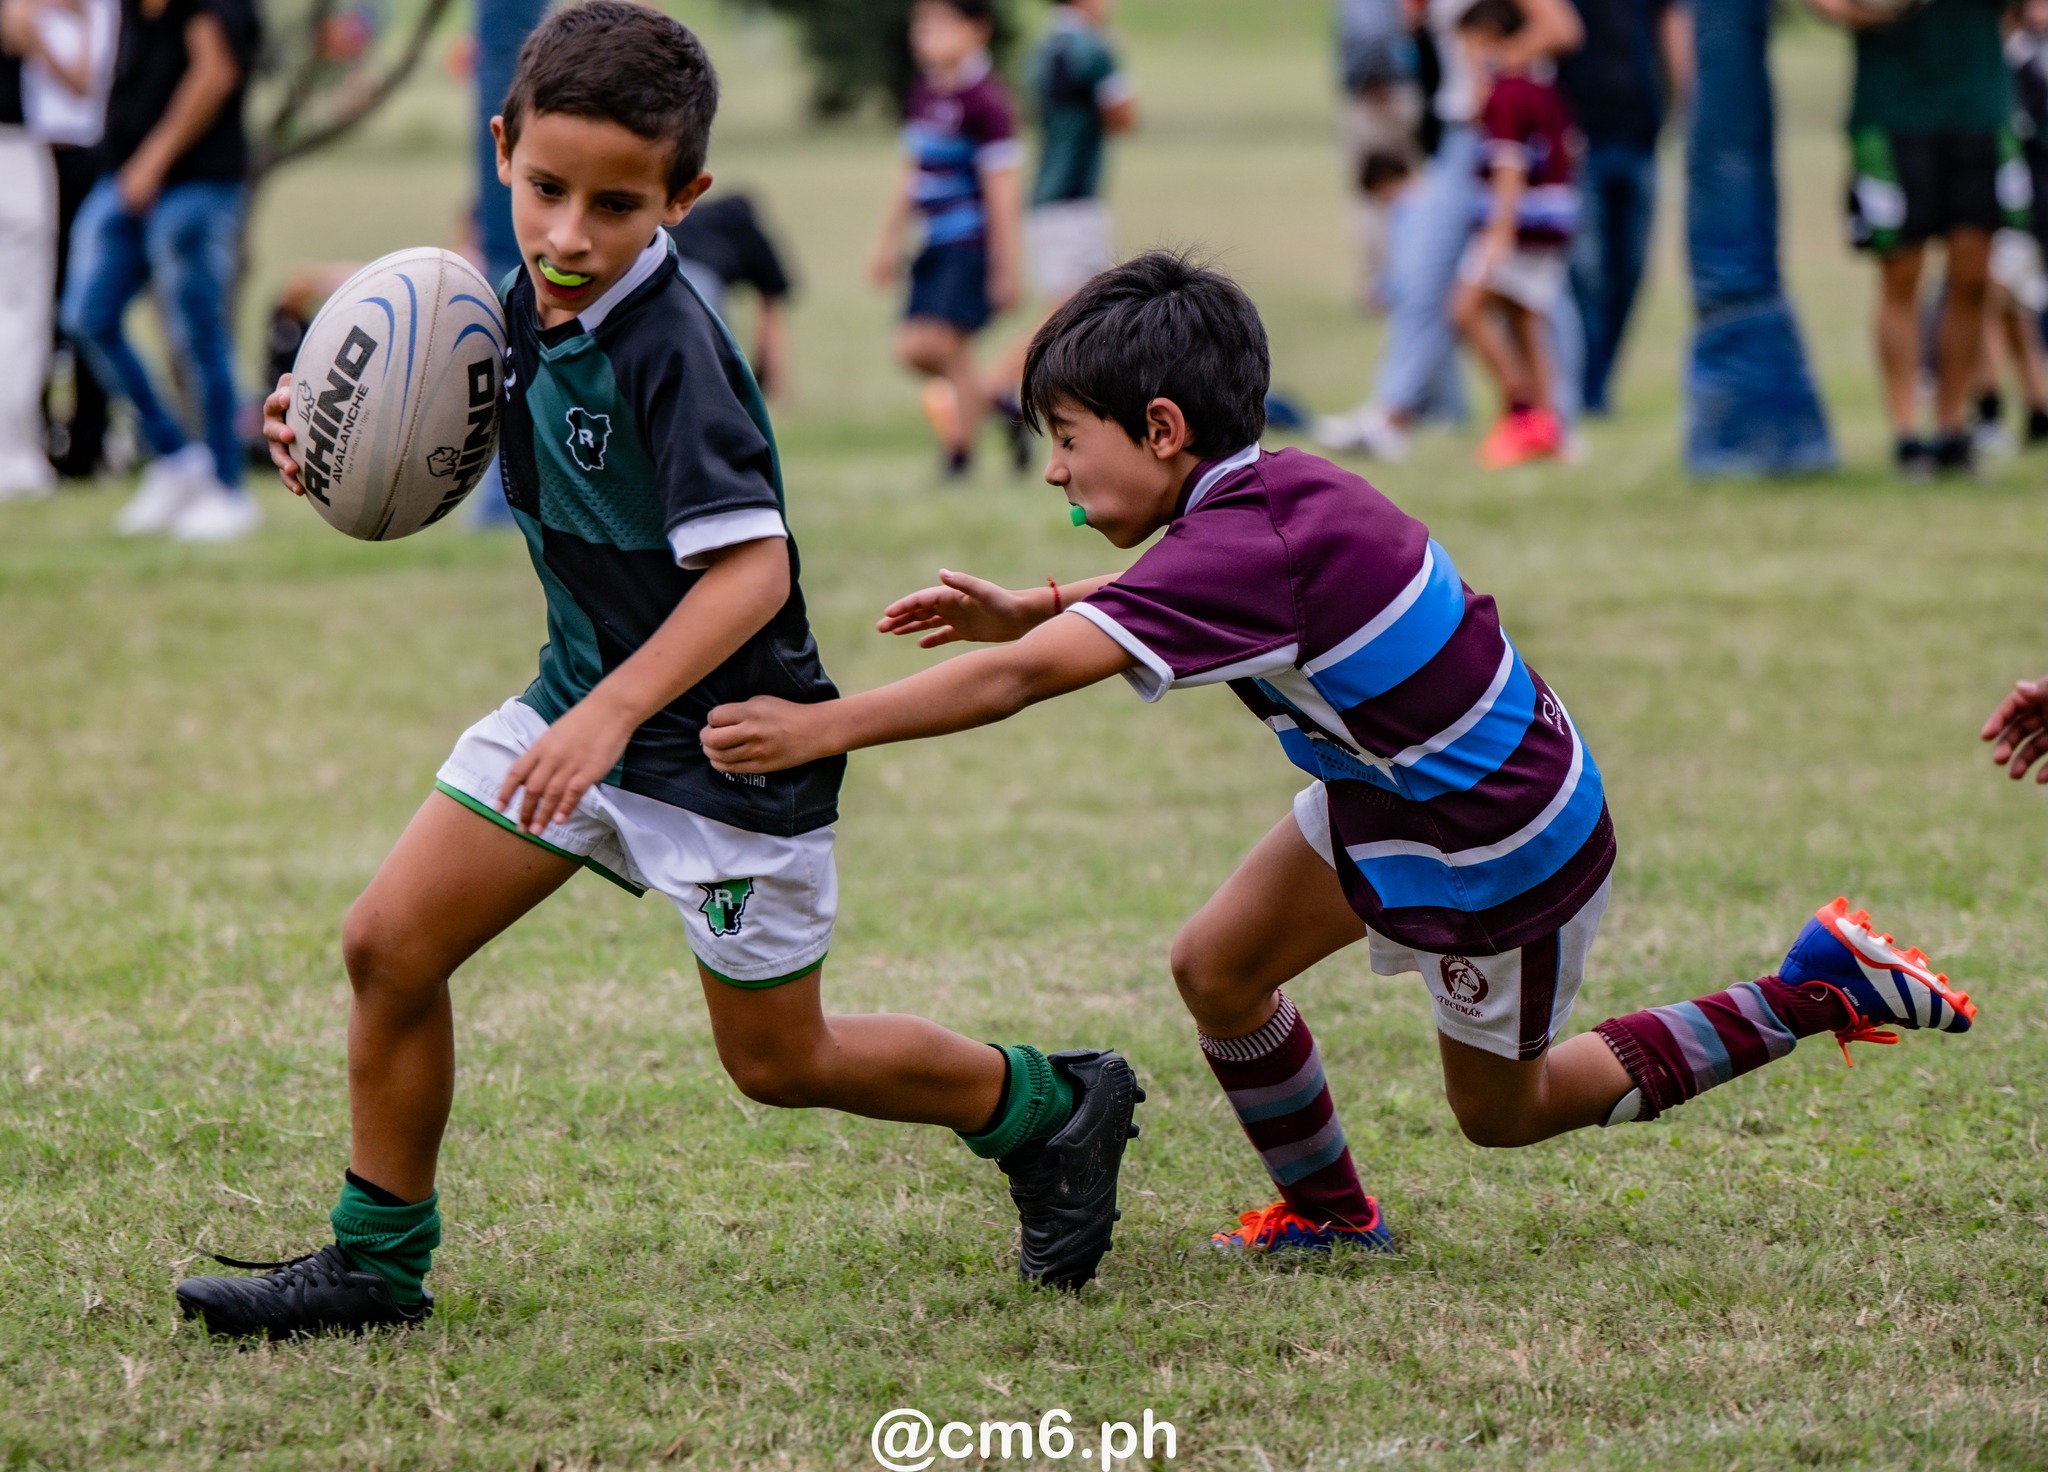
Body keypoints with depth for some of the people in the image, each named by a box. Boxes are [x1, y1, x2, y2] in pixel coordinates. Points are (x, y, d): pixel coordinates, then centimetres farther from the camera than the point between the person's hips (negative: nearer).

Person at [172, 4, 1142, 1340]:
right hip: (584, 696, 7)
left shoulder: (672, 352, -28)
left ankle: (1051, 1108, 31)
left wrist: (612, 713, -41)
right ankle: (377, 1263, 13)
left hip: (725, 739, -7)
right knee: (391, 943, 0)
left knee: (779, 1059, 8)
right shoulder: (537, 304, -3)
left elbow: (751, 568, -32)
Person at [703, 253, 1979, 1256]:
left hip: (1502, 858, -8)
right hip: (1394, 795, 8)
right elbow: (1169, 599, 17)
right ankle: (1327, 1211, 28)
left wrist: (823, 728, -36)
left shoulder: (1250, 553, -34)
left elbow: (1024, 680, -38)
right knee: (1217, 968, 7)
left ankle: (1818, 992, 21)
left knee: (1506, 1111, 15)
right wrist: (1028, 607, 1)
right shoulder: (1274, 492, -7)